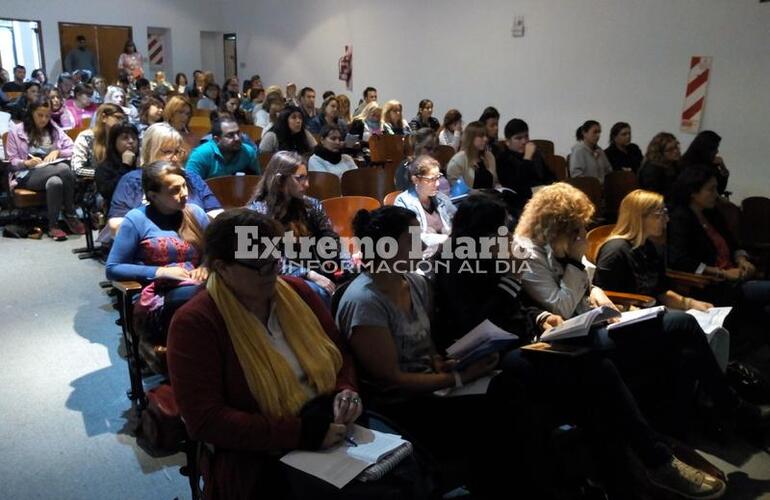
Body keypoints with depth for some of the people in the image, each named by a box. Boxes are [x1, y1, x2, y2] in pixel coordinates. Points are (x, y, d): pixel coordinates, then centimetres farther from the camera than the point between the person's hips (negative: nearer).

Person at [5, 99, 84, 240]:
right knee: (64, 170, -33)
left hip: (54, 172, 3)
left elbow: (72, 150, 11)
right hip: (28, 175, -3)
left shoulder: (54, 129, 18)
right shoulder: (16, 131, 7)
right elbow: (12, 161, 4)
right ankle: (70, 216, -26)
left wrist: (57, 152, -9)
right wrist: (27, 163, -17)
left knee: (55, 182, -38)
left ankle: (53, 225, -24)